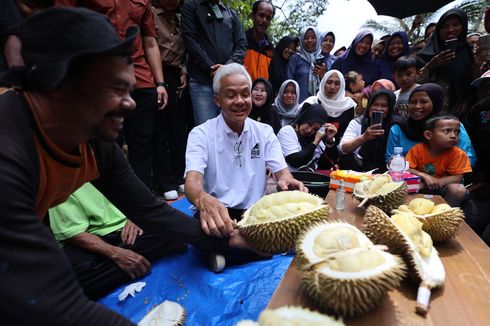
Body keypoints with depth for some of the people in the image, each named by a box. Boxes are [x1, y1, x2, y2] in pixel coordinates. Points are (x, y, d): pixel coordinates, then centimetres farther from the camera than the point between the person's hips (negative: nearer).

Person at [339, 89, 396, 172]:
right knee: (347, 159, -27)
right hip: (358, 168, 1)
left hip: (382, 171, -1)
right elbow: (343, 149, -12)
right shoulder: (357, 123, 3)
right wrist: (363, 138, -28)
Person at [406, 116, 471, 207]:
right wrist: (424, 176, -28)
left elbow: (457, 177, -15)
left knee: (460, 190, -29)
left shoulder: (458, 154, -14)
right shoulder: (417, 149, -12)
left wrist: (436, 182, -25)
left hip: (441, 187, 0)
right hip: (420, 186, 0)